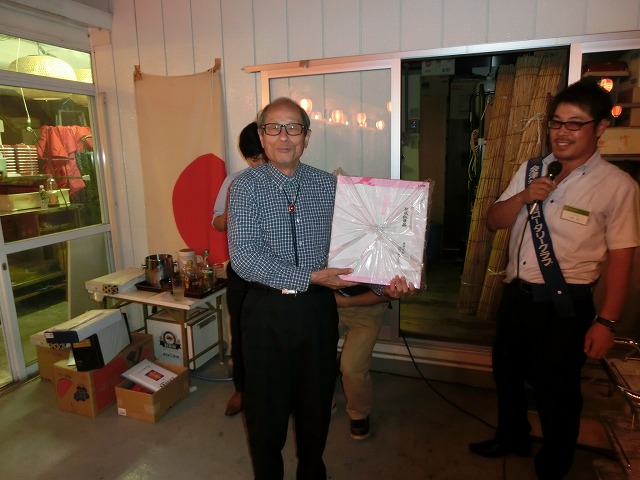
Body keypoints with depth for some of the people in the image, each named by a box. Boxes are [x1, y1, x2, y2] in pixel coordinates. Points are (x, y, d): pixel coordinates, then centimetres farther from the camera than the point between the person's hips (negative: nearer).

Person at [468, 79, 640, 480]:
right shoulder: (531, 171, 5)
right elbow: (494, 221, 4)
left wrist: (606, 321, -13)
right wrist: (523, 196, -14)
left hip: (564, 304, -5)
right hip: (516, 294, 6)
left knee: (556, 391, 12)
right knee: (507, 374, 22)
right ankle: (512, 438, 50)